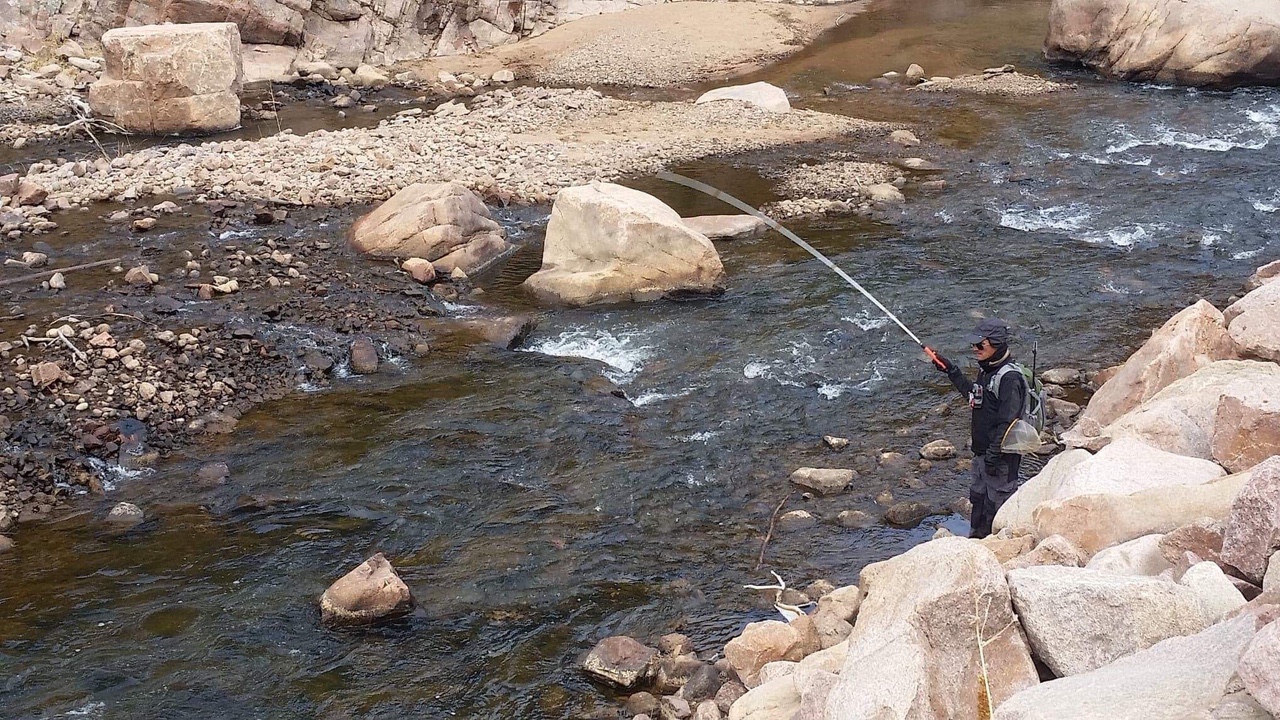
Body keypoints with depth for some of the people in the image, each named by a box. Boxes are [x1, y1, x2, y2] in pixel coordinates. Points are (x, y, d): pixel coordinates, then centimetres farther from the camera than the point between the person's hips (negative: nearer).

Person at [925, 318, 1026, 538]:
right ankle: (976, 539, 38)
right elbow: (975, 397, 26)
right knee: (978, 498, 23)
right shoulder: (986, 370, 7)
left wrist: (993, 455, -24)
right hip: (982, 451, 10)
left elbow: (1007, 422, -25)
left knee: (997, 504, 1)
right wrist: (952, 372, 19)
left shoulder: (1009, 377, -23)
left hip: (1001, 456, -10)